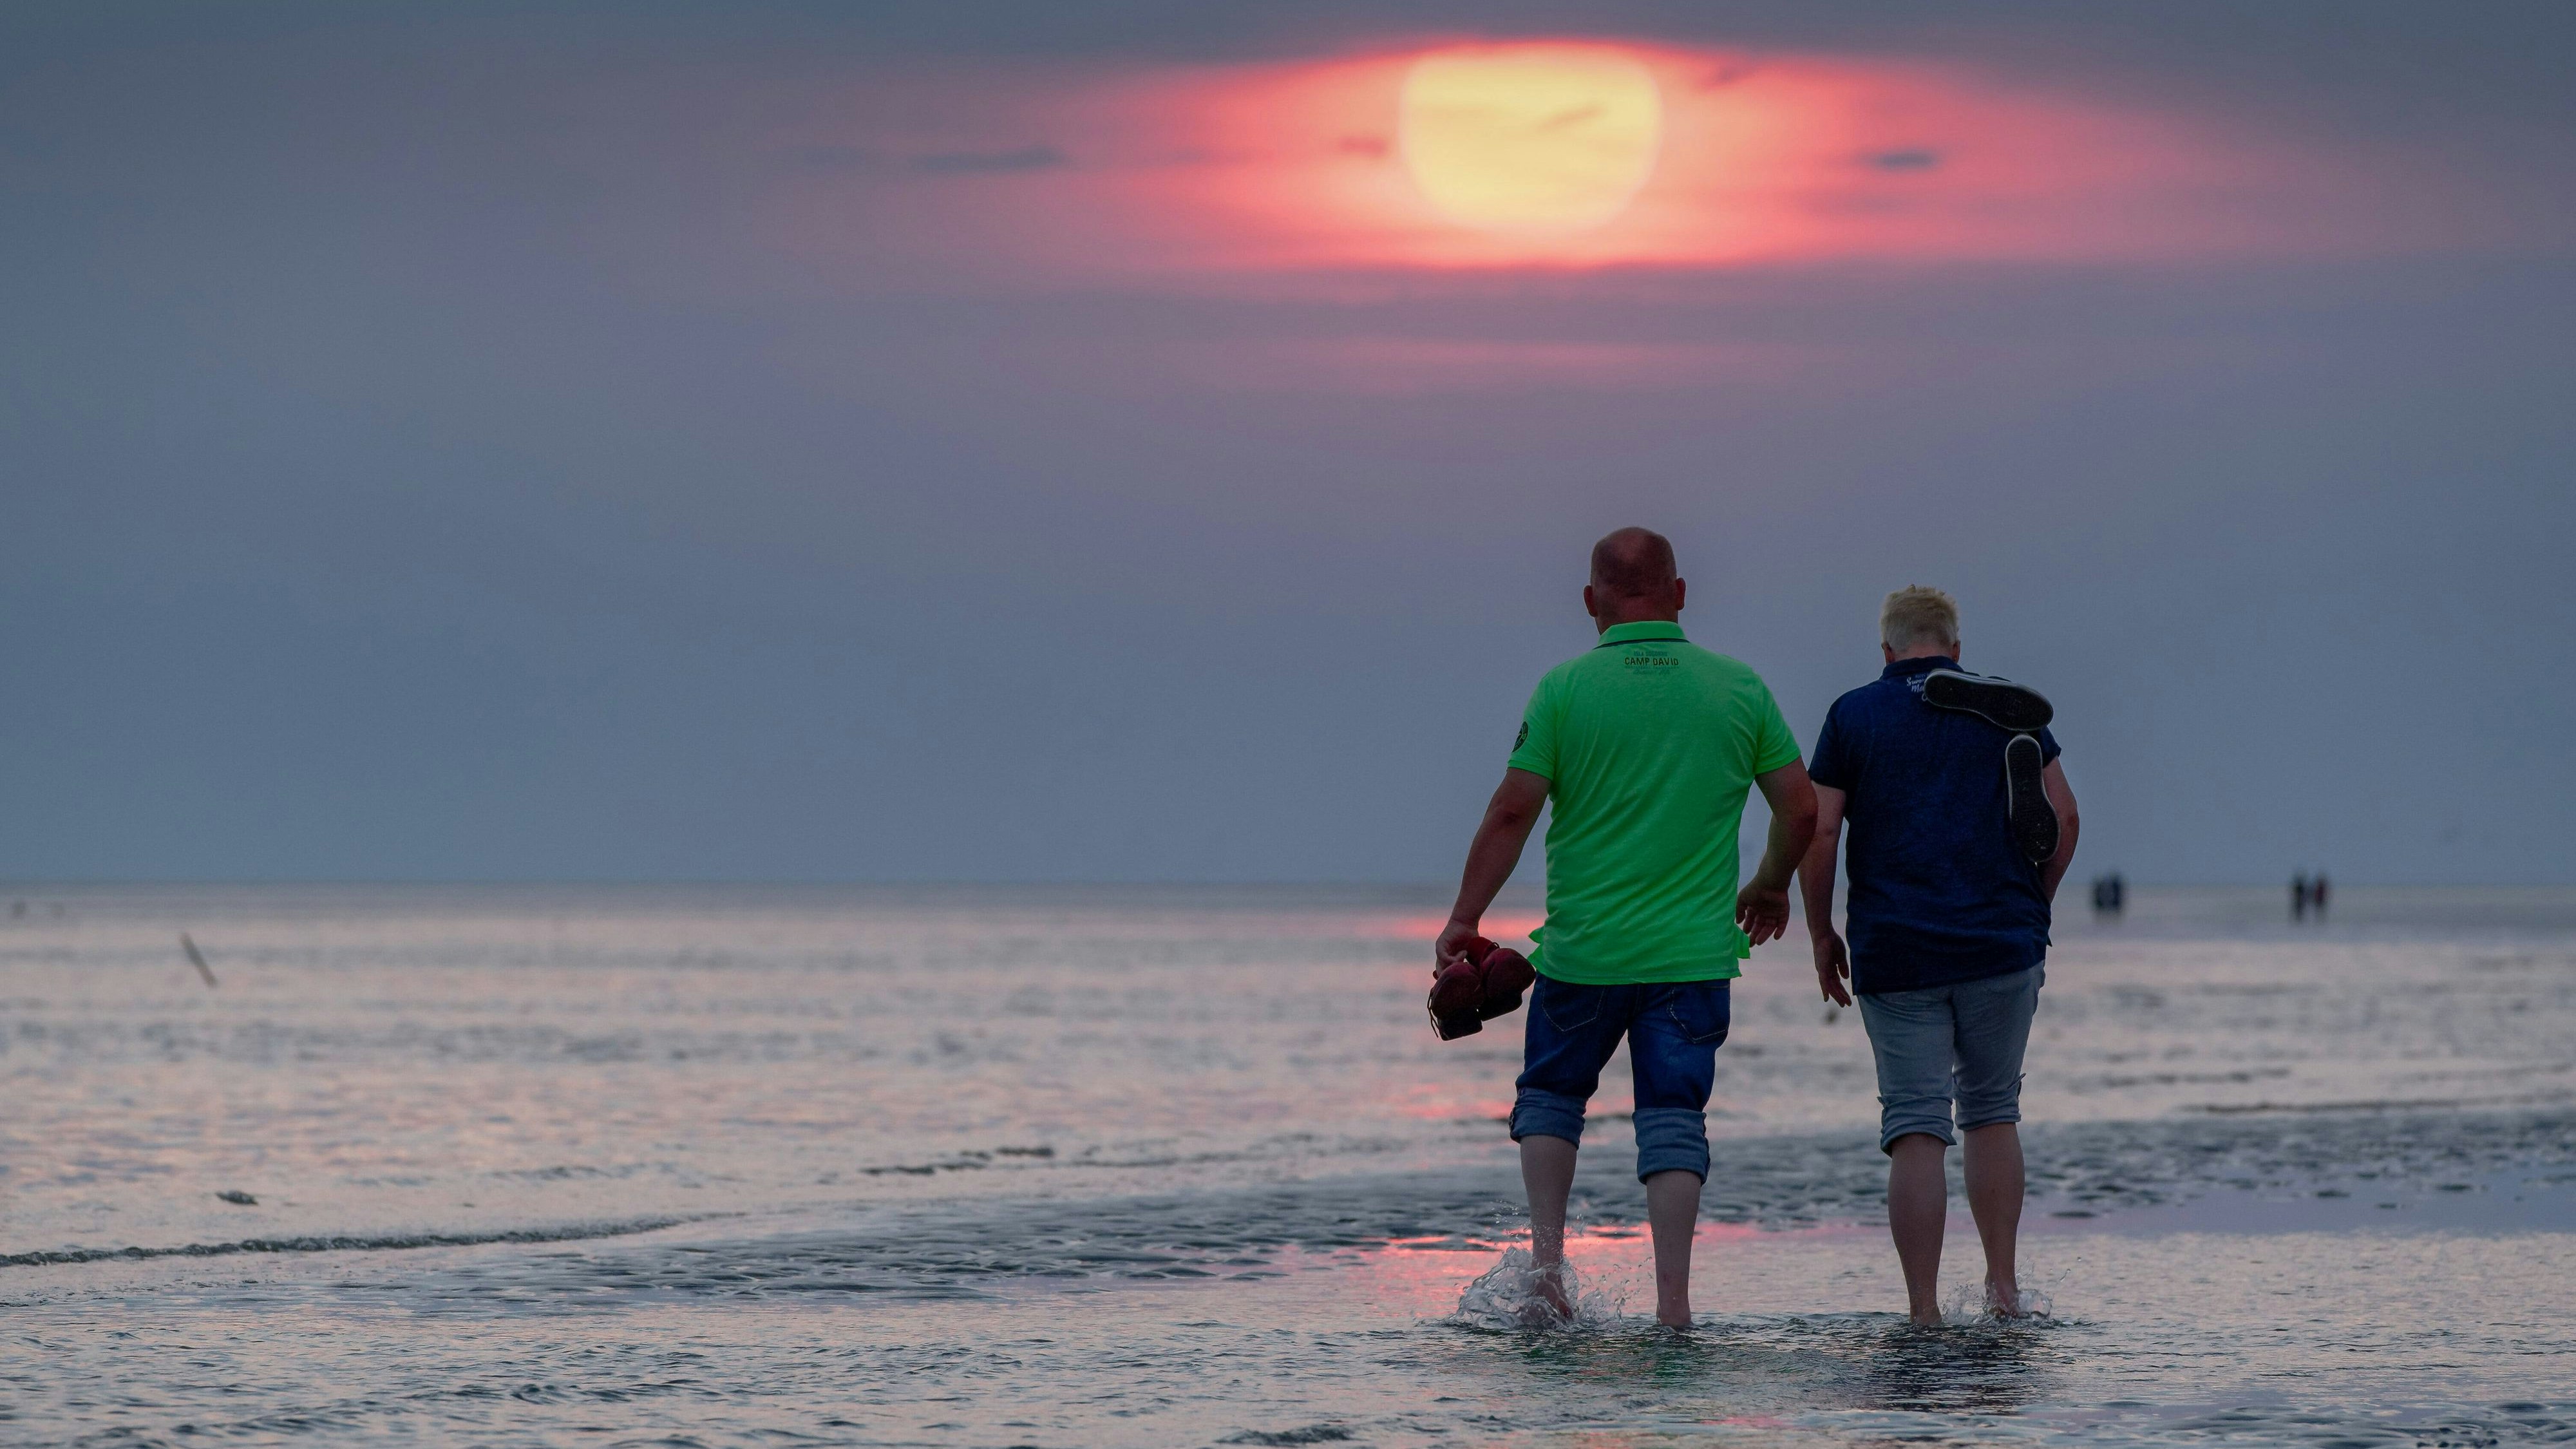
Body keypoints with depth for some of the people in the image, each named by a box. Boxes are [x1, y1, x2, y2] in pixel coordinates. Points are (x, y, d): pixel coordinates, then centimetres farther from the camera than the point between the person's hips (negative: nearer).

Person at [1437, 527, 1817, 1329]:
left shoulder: (1565, 688, -5)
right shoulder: (1739, 688, 2)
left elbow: (1512, 812, -8)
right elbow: (1801, 808, 5)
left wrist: (1464, 920, -1)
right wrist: (1771, 886, 24)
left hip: (1583, 948, -1)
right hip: (1695, 952, 1)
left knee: (1551, 1094, 19)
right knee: (1674, 1116, 6)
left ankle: (1547, 1252, 5)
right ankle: (1673, 1298, -3)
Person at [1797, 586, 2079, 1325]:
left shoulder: (1853, 715, 4)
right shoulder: (2006, 706, 8)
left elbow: (1818, 834, -3)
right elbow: (2061, 818, 4)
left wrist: (1822, 936, 7)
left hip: (1895, 952, -1)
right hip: (2003, 945, 1)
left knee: (1916, 1129, -1)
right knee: (1993, 1111, 18)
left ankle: (1924, 1312, -8)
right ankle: (2003, 1288, 12)